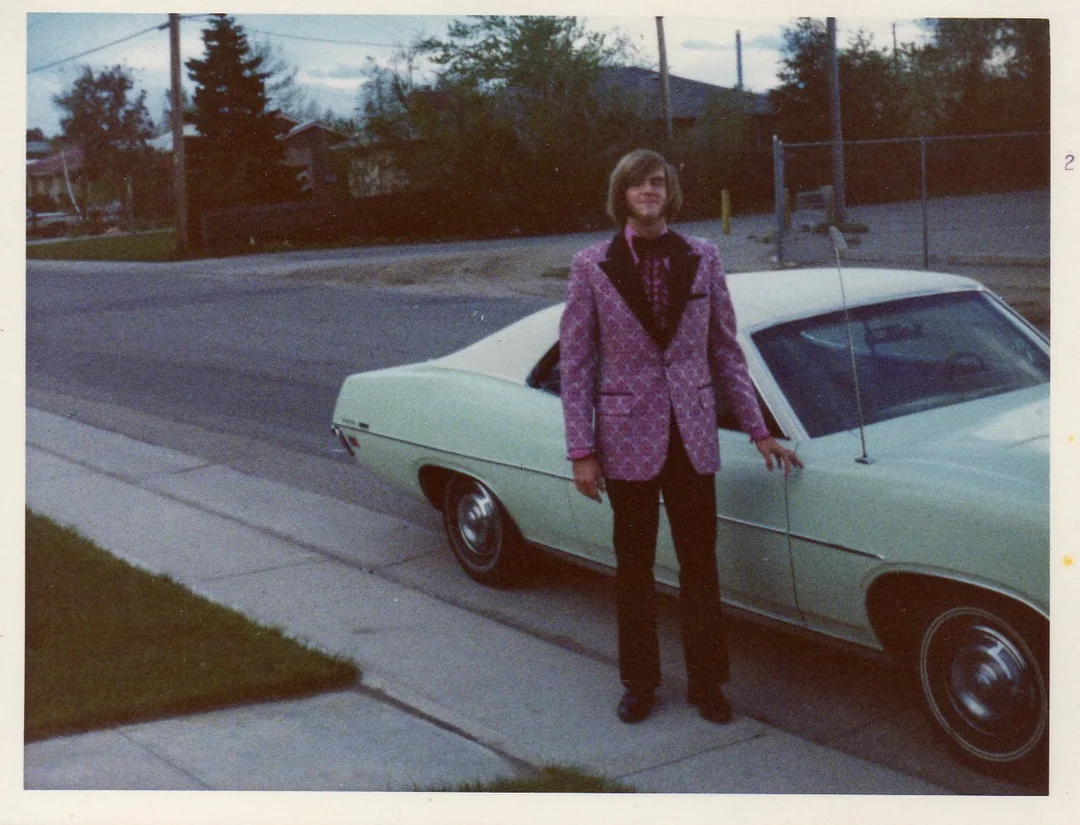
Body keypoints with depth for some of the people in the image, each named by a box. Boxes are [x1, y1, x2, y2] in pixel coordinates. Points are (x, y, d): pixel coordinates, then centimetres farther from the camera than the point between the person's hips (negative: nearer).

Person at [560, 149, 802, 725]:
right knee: (634, 568, 11)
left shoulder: (701, 259, 2)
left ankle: (706, 682, 24)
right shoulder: (591, 266, -4)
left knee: (699, 566, 8)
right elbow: (576, 362, -3)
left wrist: (758, 432, 6)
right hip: (628, 439, -1)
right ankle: (640, 683, 27)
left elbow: (726, 351, 7)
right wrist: (581, 451, -6)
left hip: (692, 437, 2)